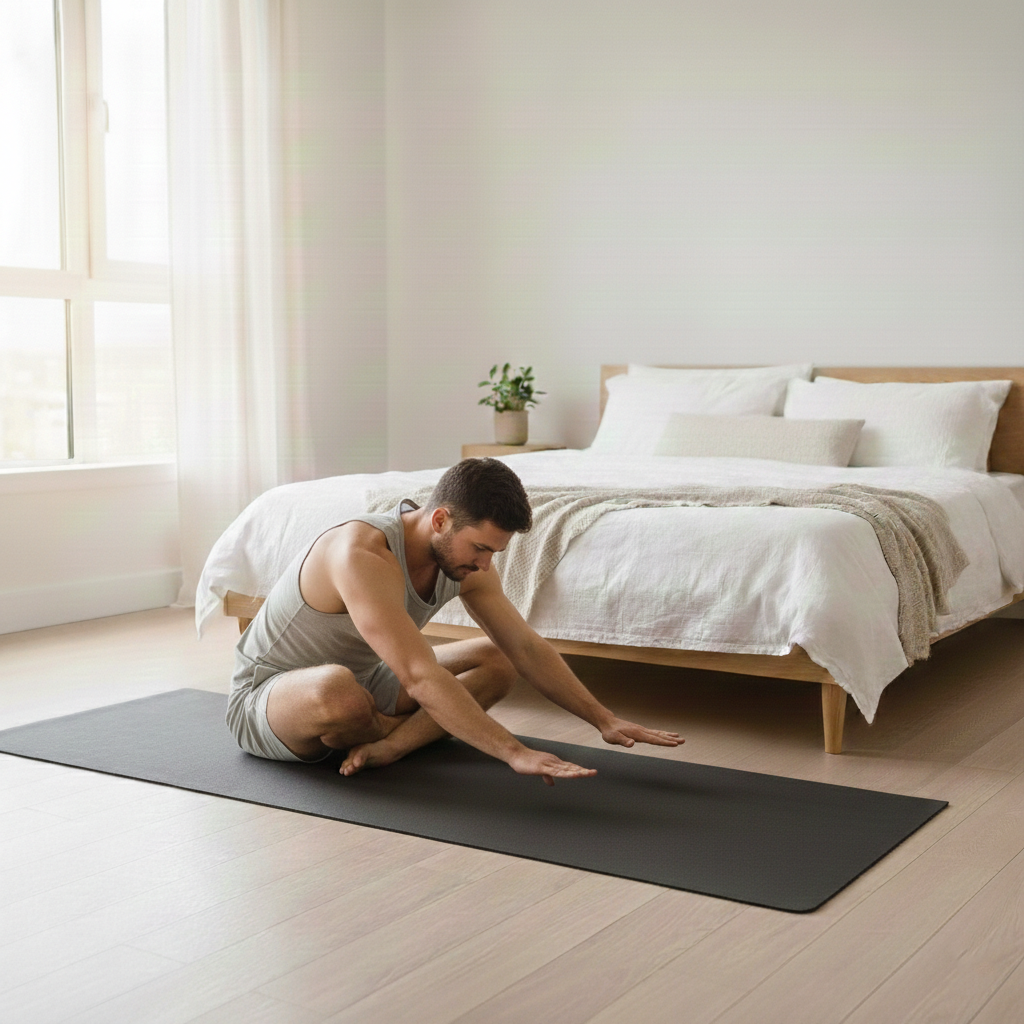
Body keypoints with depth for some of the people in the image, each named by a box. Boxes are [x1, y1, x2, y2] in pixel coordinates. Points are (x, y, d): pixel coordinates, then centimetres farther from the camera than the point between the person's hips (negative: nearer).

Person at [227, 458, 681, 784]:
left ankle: (388, 745, -20)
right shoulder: (364, 555, -35)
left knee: (497, 662, 0)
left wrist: (604, 719, -9)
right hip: (264, 696, -8)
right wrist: (514, 752, -44)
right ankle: (411, 732, -9)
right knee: (336, 690, -44)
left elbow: (527, 648, -3)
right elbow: (421, 676, -42)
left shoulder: (463, 556, -9)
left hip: (359, 678, 8)